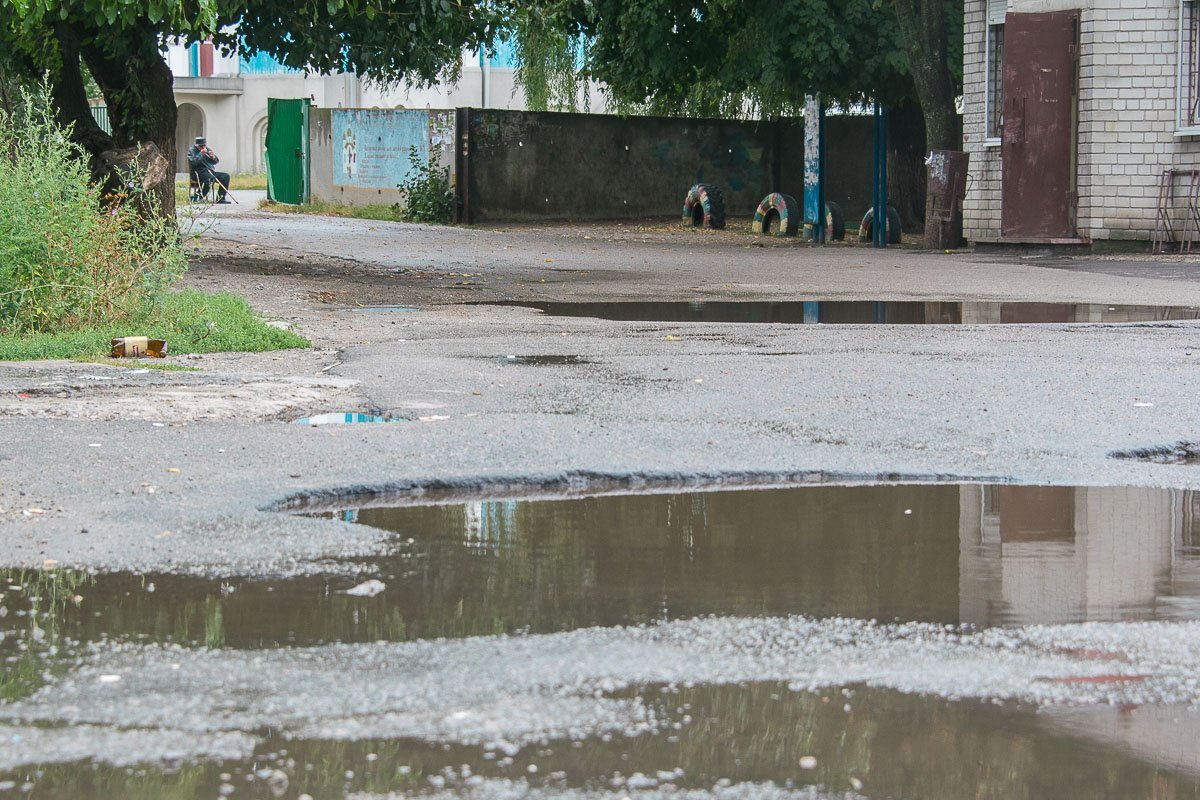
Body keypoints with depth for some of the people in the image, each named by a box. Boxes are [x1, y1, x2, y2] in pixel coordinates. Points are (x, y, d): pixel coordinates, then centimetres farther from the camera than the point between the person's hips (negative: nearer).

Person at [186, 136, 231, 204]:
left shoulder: (208, 149, 18)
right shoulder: (192, 150, 0)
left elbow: (216, 162, 18)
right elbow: (192, 162, -17)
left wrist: (213, 157, -4)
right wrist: (201, 154, -18)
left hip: (210, 172, 7)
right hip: (199, 172, -7)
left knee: (226, 176, -10)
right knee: (211, 178, -38)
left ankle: (220, 198, -9)